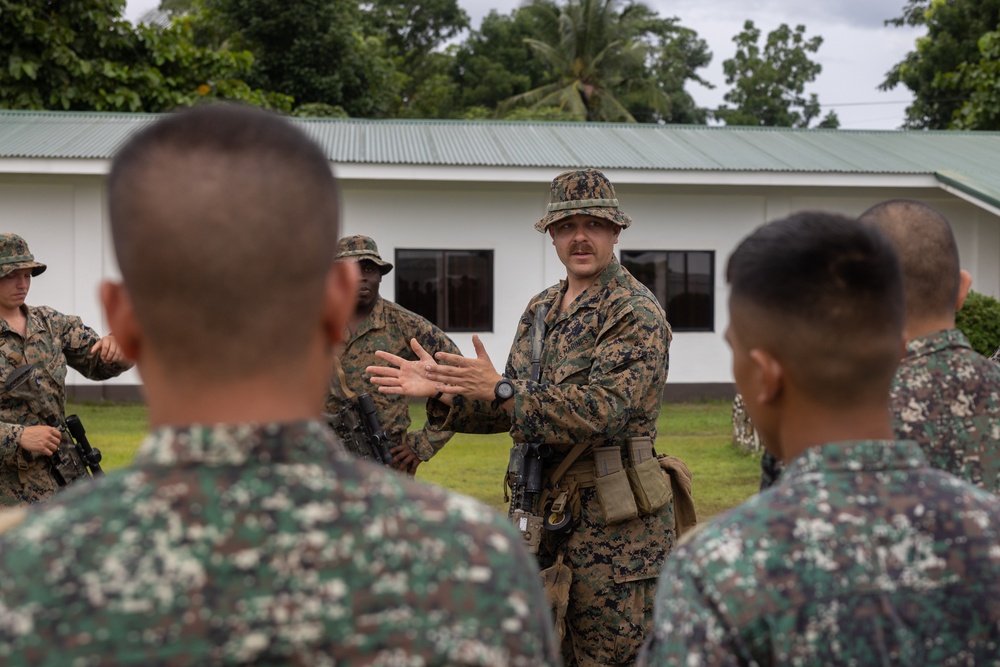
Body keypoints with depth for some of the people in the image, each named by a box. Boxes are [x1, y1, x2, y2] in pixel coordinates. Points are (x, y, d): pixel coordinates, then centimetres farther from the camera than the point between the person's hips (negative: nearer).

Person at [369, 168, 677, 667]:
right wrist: (444, 392, -1)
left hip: (612, 520, -7)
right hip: (541, 516, 7)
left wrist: (499, 388, -26)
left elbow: (607, 407, -24)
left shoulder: (636, 312, -11)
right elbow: (512, 411, 15)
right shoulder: (540, 310, 13)